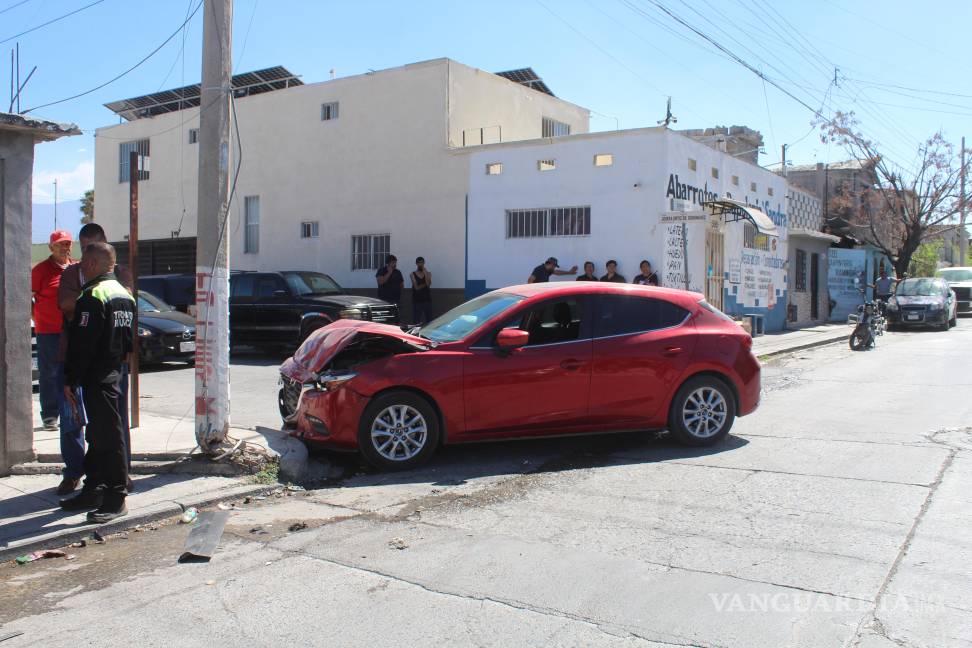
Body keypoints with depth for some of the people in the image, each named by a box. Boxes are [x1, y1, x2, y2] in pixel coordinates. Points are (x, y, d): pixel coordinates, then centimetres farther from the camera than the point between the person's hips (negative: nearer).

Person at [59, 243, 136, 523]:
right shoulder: (125, 295, 13)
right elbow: (129, 341, 18)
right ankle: (93, 491, 25)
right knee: (97, 435, 17)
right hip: (115, 372, 10)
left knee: (108, 437, -5)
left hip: (97, 378, -10)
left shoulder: (92, 297, -16)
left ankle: (116, 499, 1)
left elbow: (81, 345, -18)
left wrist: (70, 381, -12)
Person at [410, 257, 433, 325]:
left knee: (429, 318, -2)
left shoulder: (428, 273, 8)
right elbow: (416, 287, -7)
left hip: (427, 299, 1)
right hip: (417, 300, -1)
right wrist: (425, 284, -4)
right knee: (416, 320, -3)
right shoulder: (413, 274, 2)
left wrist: (425, 272, -9)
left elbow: (428, 284, -10)